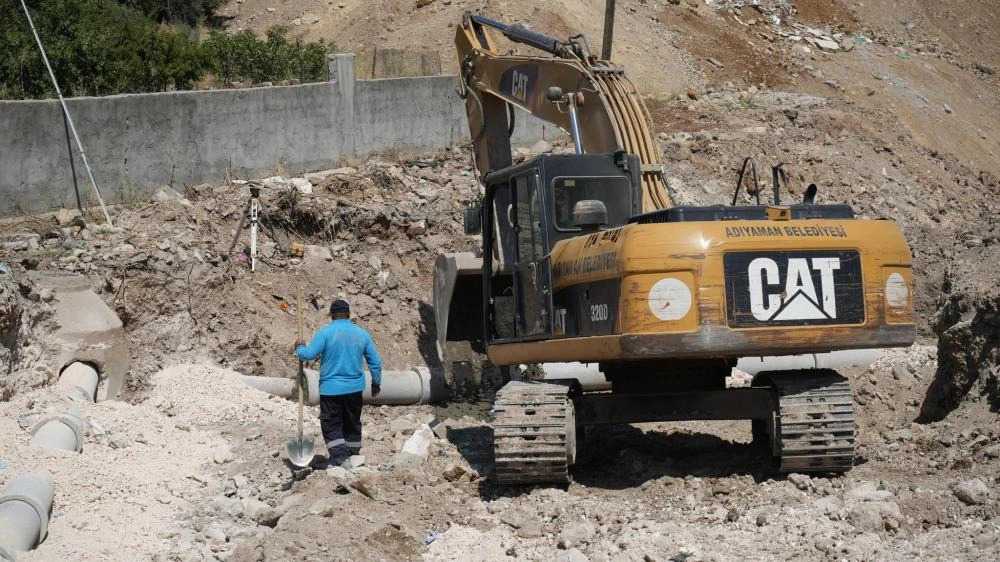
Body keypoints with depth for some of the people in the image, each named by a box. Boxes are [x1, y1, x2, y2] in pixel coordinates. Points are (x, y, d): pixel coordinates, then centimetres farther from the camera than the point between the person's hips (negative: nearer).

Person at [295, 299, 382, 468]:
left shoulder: (325, 332, -11)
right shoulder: (362, 334, 2)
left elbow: (308, 354, -16)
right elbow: (375, 362, 6)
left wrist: (299, 347, 6)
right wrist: (376, 384, 20)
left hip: (331, 388, -4)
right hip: (355, 388, 4)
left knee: (331, 425, 2)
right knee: (352, 423, 17)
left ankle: (339, 459, -9)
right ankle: (353, 456, 25)